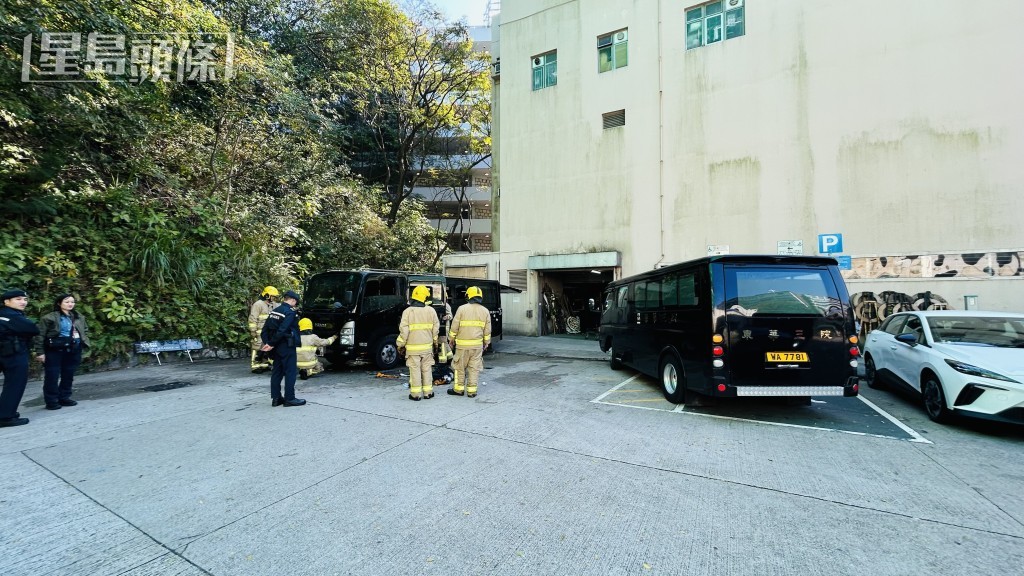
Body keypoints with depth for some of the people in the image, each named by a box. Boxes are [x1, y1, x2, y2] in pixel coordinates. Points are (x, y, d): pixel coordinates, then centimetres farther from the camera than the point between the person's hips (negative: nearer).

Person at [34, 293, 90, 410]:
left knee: (68, 375, 12)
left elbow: (85, 332, 20)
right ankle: (52, 401, 9)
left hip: (73, 350, 5)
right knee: (52, 376, 0)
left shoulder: (79, 317, 10)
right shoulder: (49, 318, -6)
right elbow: (40, 336, -6)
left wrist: (84, 342, 5)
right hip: (55, 351, -5)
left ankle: (64, 398, 24)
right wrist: (40, 352, -9)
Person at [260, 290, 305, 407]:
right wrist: (271, 344, -16)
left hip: (277, 347, 8)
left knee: (277, 372, 13)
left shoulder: (274, 311, 11)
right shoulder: (290, 312, -16)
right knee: (291, 372, -1)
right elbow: (282, 330, -23)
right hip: (287, 346, -8)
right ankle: (289, 398, 2)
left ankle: (276, 398, 18)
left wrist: (267, 342, 1)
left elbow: (265, 329, 8)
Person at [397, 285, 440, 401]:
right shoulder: (431, 311, -1)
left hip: (413, 347, -2)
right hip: (427, 346, 3)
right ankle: (428, 392, 19)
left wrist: (400, 345, 0)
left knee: (415, 370, 5)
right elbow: (436, 328, 6)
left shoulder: (408, 311, -10)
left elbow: (404, 331, -11)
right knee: (427, 369, 13)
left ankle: (416, 394, 10)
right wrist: (435, 342, 18)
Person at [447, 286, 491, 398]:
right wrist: (486, 342, 18)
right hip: (478, 344, 3)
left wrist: (451, 338, 8)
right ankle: (472, 391, 11)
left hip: (463, 344, -3)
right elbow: (487, 330, 7)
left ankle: (459, 389, 17)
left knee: (460, 367, 10)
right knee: (474, 368, 8)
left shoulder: (462, 308, -7)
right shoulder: (485, 311, 4)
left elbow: (455, 326, -4)